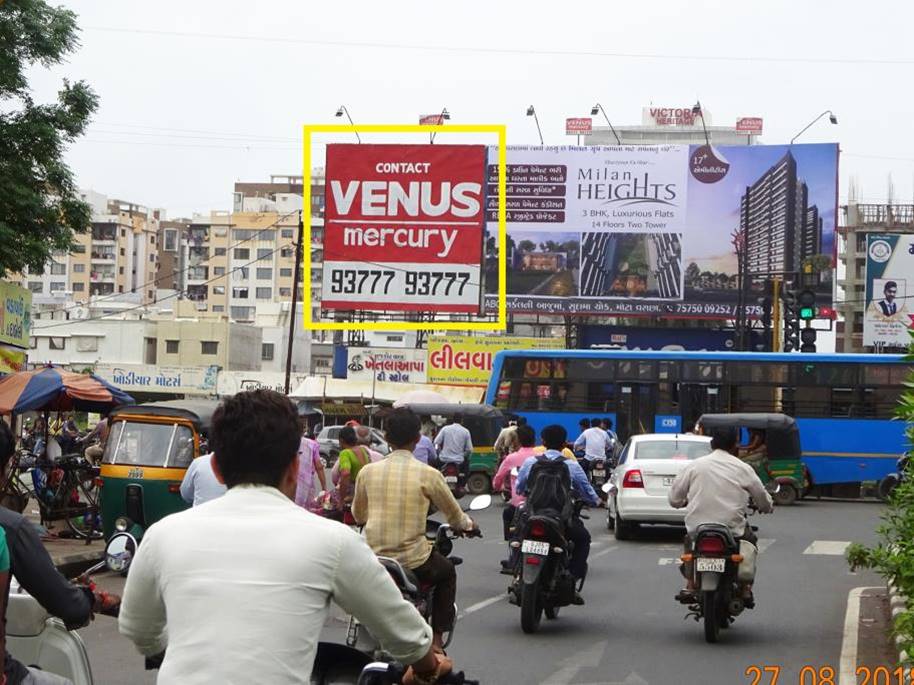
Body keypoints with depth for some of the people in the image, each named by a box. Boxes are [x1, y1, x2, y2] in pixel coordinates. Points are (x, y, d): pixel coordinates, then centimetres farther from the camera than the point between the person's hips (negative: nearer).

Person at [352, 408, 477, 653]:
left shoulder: (368, 472, 1)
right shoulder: (428, 474, -8)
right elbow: (455, 517, 6)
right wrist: (468, 524, 30)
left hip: (373, 557, 3)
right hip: (412, 560, -3)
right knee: (447, 573, 28)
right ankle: (437, 638, 22)